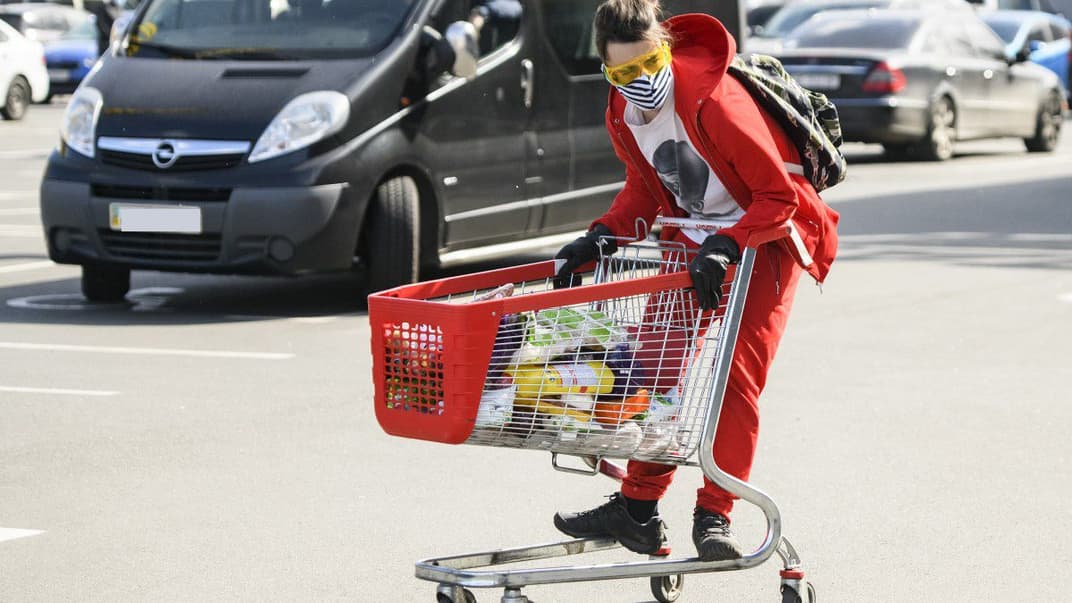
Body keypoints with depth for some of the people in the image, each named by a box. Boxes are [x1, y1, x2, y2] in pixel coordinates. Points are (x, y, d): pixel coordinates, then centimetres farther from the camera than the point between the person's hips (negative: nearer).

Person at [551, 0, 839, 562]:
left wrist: (725, 248, -39)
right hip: (694, 238, 7)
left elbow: (779, 195, -27)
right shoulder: (623, 115, -6)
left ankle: (714, 516, -13)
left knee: (734, 373, -17)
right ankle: (637, 510, 12)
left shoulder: (713, 101, -30)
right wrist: (601, 236, -7)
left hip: (765, 237, -7)